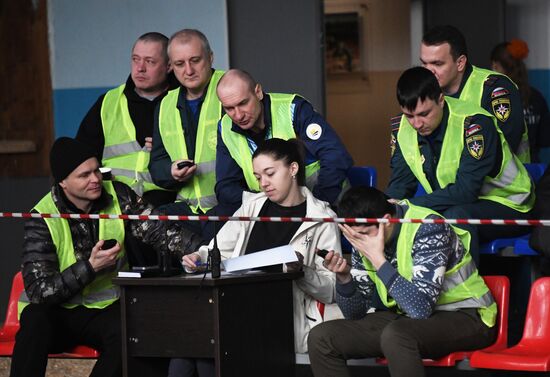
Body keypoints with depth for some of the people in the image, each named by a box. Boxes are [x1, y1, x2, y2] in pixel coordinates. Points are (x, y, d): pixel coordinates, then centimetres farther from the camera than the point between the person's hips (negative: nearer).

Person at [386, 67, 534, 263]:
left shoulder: (474, 123, -26)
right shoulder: (402, 127, -6)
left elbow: (466, 190, -31)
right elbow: (399, 185, -3)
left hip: (507, 206, -6)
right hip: (451, 206, 6)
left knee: (456, 216, -35)